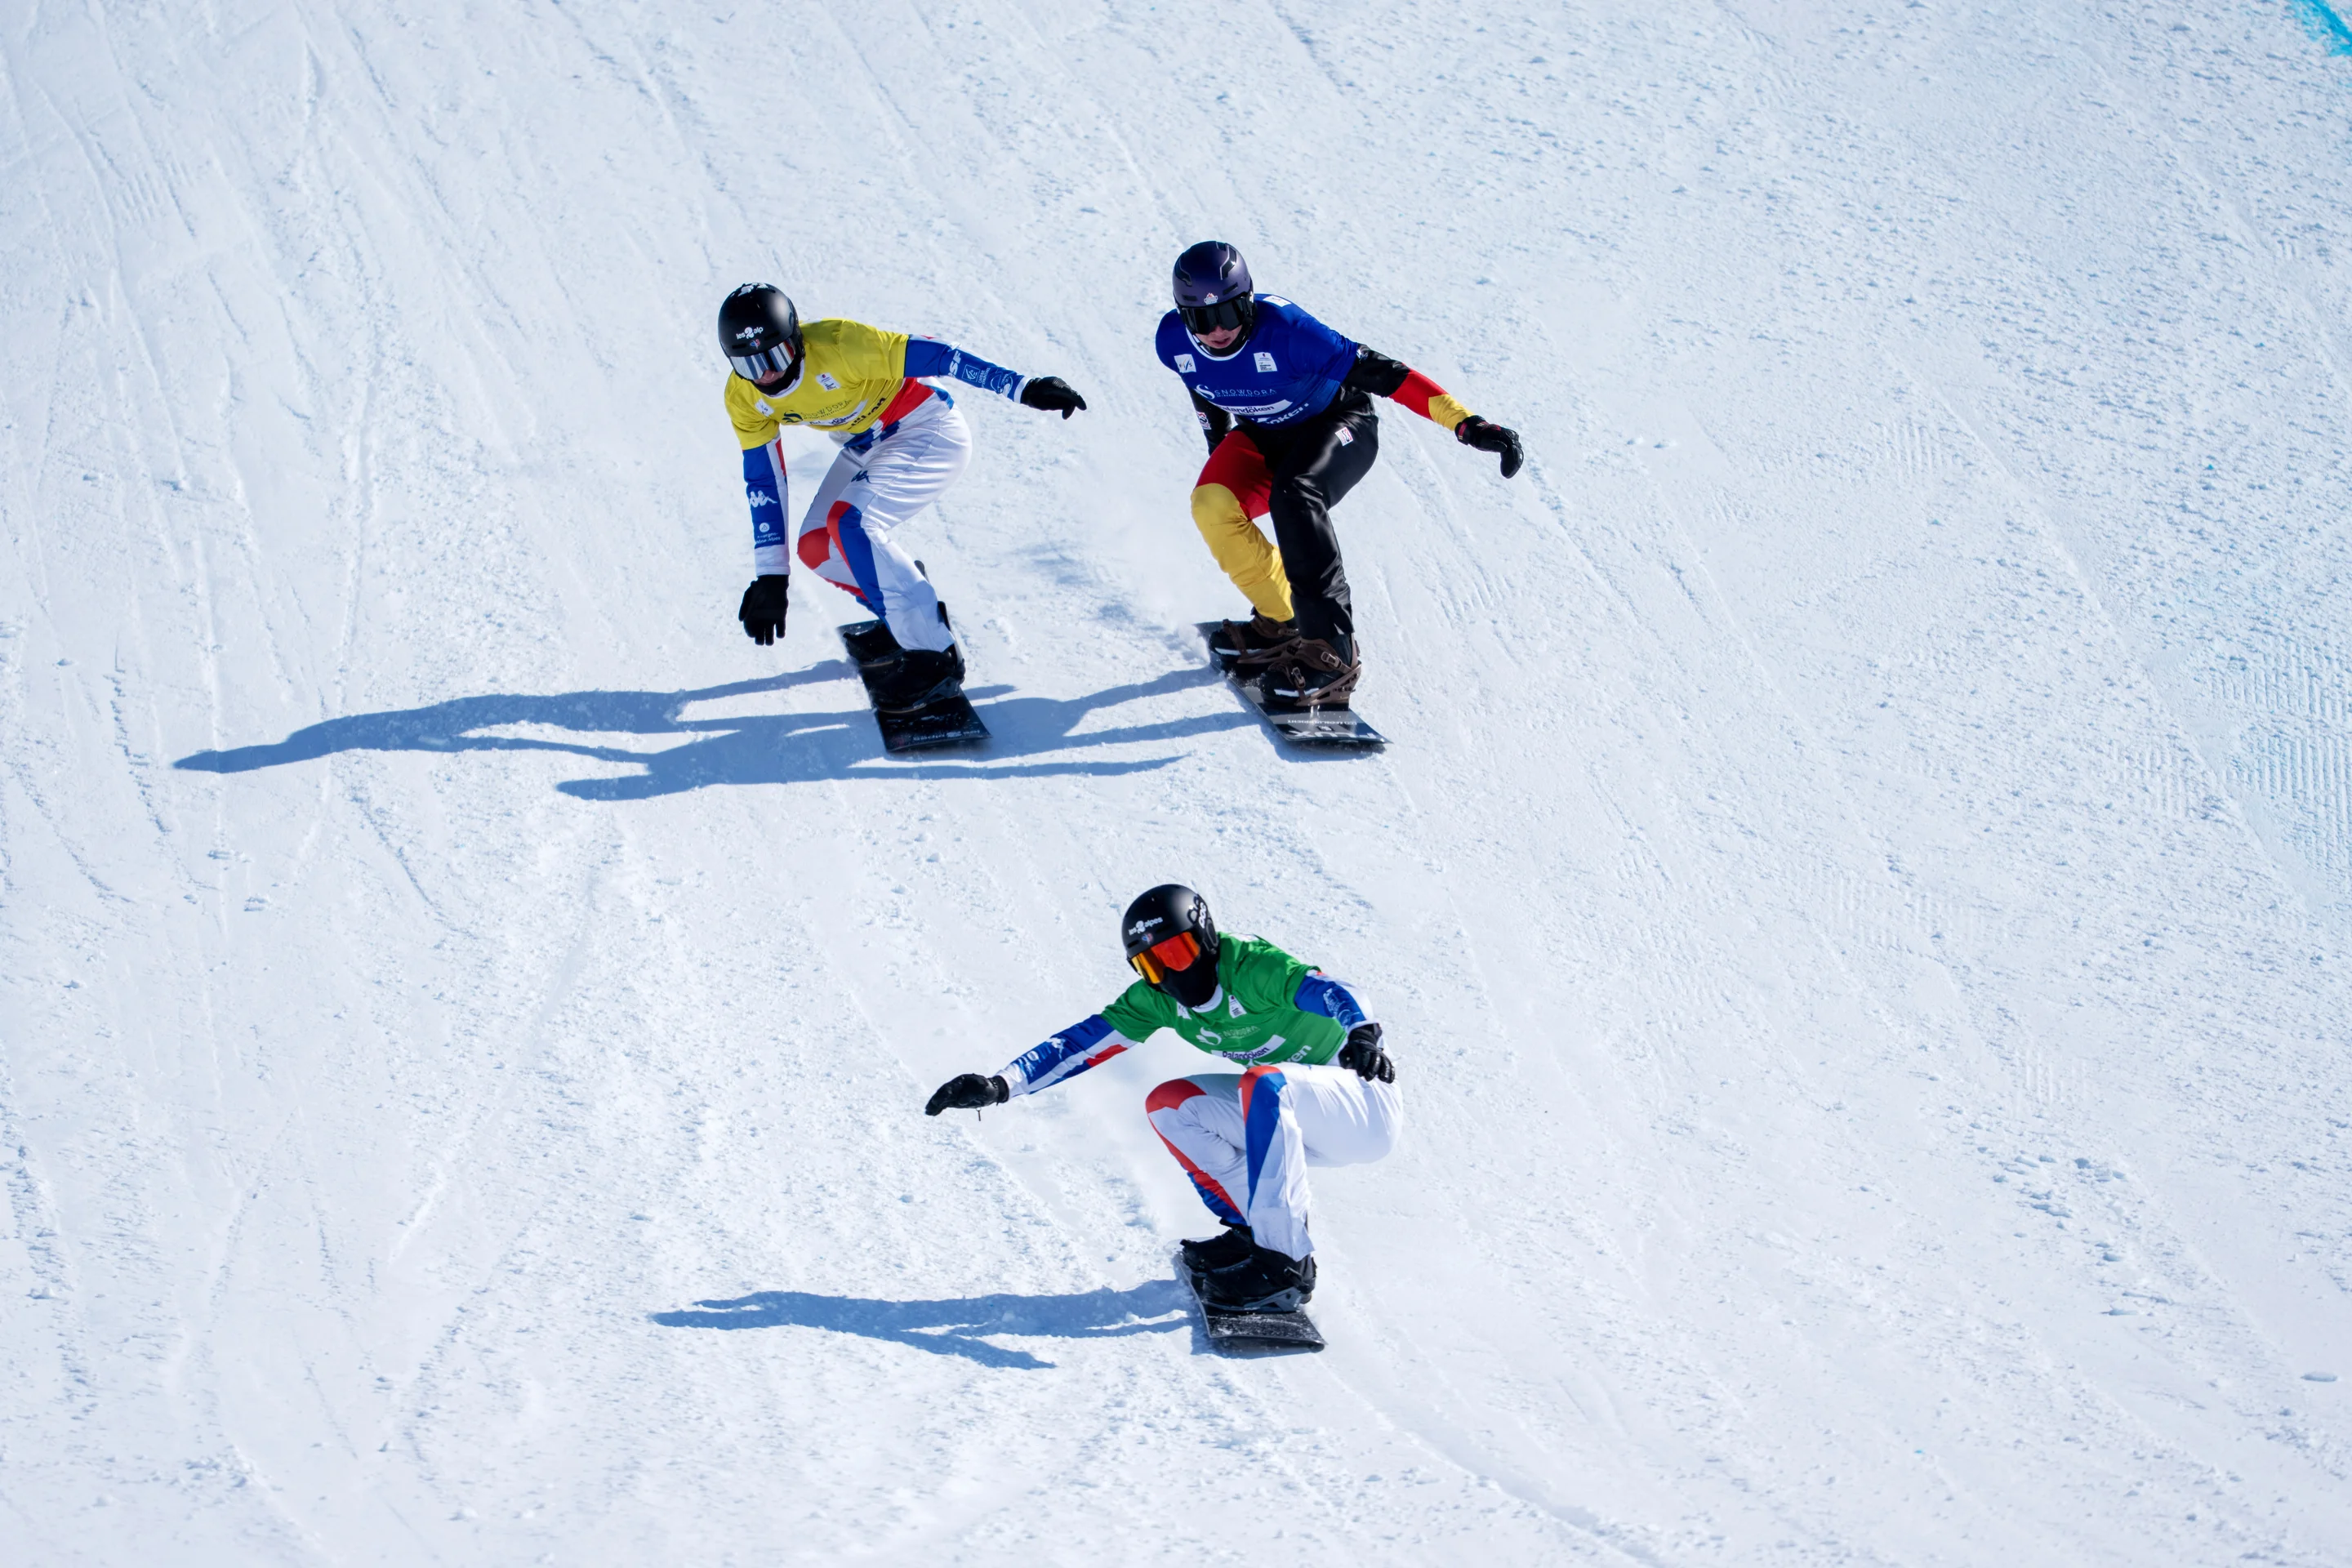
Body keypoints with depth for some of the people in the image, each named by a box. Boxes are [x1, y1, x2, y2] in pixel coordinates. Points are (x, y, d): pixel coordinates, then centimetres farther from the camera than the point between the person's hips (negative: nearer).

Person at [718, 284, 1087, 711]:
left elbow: (932, 356, -28)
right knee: (816, 548, -2)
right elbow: (762, 480, -2)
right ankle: (910, 614, 22)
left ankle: (933, 655, -21)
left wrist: (1022, 388, -30)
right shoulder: (744, 399, -11)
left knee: (851, 523, -25)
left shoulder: (836, 345, -31)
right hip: (868, 447, 8)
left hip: (930, 433, -8)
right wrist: (770, 576, -3)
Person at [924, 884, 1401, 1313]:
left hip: (1367, 1104, -8)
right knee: (1169, 1104, -4)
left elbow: (1328, 992, -39)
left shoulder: (1251, 966, -22)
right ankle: (1254, 1231, -3)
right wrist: (999, 1086, -17)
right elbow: (1082, 1043, -6)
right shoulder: (1159, 999, -3)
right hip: (1290, 1118, 8)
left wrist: (1362, 1033, -61)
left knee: (1264, 1082, -35)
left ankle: (1285, 1262, -34)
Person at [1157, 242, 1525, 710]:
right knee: (1212, 505, -23)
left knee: (1293, 496, -35)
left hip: (1338, 425, -5)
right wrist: (1222, 459, 19)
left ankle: (1331, 649, -38)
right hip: (1262, 436, 5)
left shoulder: (1283, 330, -33)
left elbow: (1382, 374, -34)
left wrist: (1467, 425, -40)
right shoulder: (1174, 343, -18)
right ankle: (1279, 623, -1)